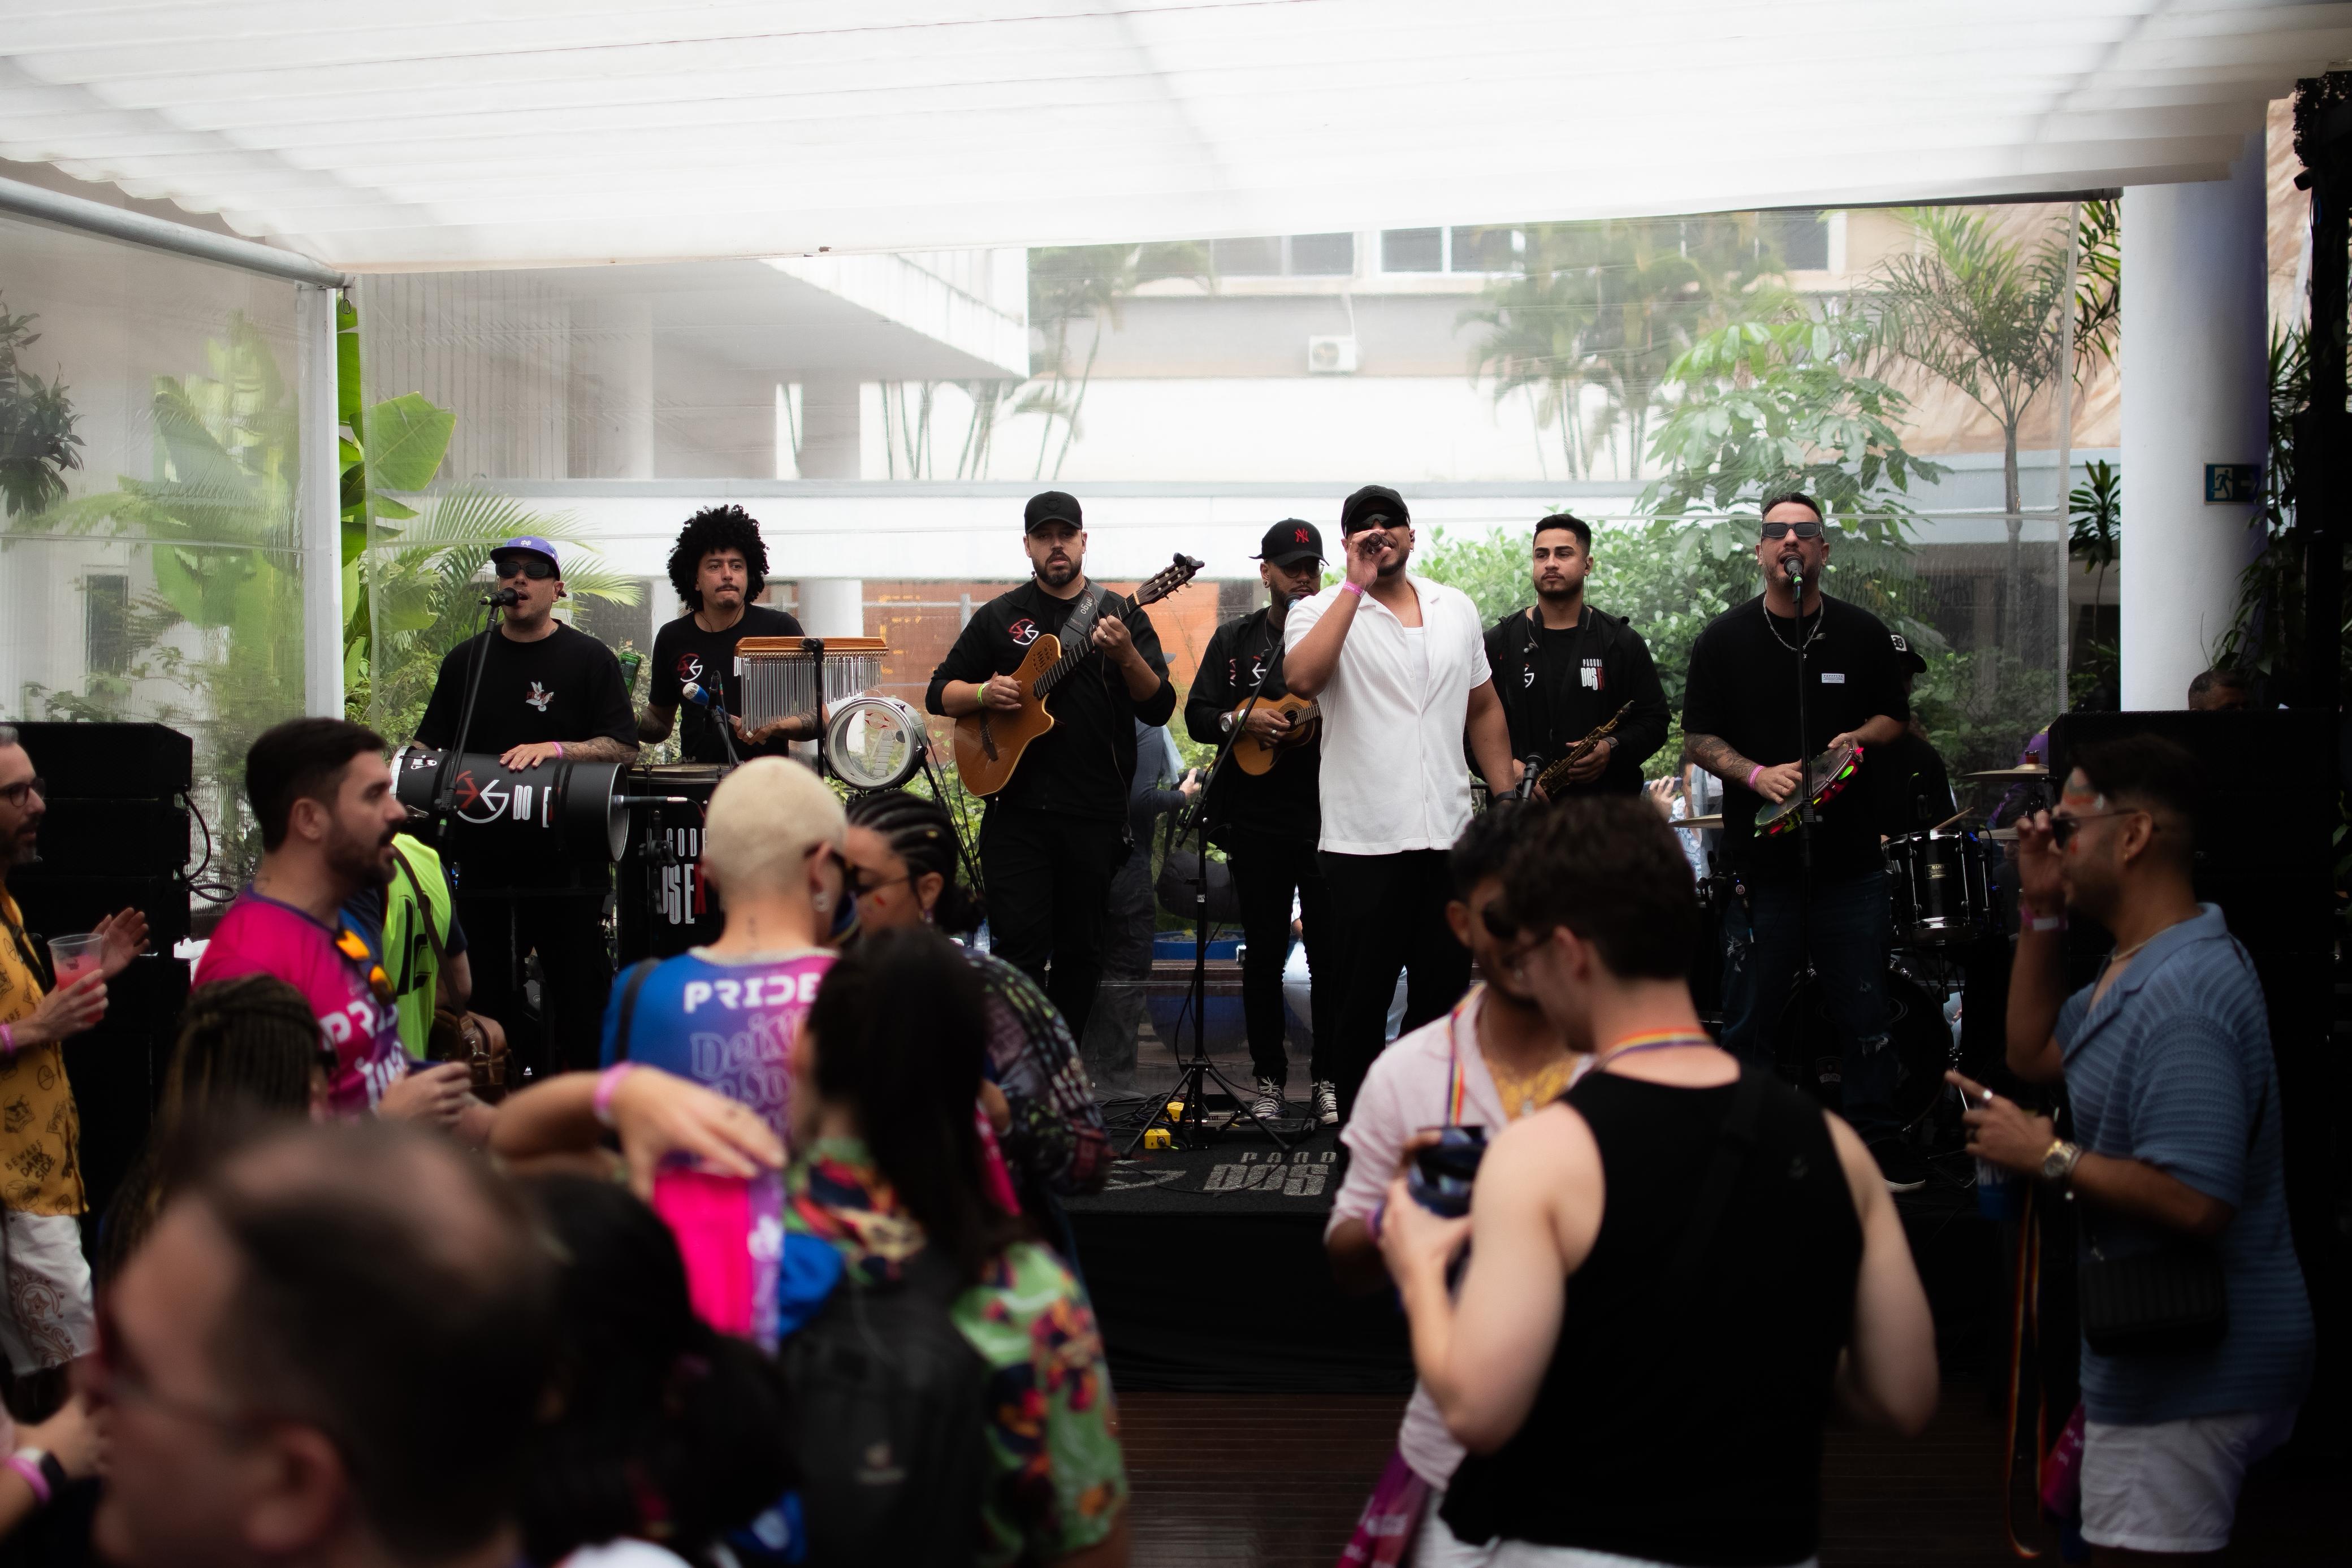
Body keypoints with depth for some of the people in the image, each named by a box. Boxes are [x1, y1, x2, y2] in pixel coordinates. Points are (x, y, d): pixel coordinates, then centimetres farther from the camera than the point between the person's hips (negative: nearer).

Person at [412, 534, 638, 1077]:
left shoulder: (589, 659, 1)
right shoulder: (467, 659, 13)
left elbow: (624, 748, -6)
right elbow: (431, 745, 17)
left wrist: (555, 750, -20)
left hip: (568, 860, -4)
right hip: (484, 855, 4)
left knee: (579, 996, 1)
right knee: (485, 996, 8)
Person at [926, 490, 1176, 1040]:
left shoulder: (1121, 615, 6)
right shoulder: (999, 617, 9)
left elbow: (1159, 709, -4)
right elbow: (939, 693, 13)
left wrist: (1126, 655, -23)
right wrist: (984, 693, -9)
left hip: (1095, 813, 0)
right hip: (1017, 807, 0)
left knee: (1080, 950, 8)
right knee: (1019, 948, -6)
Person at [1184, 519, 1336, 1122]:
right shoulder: (1236, 640, 10)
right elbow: (1197, 715, 7)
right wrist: (1241, 720, -11)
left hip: (1327, 816, -1)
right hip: (1257, 819, 1)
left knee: (1330, 953, 0)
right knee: (1263, 953, 6)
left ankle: (1327, 1076, 12)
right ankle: (1269, 1077, 16)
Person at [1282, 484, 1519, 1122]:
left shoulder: (1456, 609, 13)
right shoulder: (1321, 612, -1)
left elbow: (1483, 708, 20)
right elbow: (1302, 679, -23)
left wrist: (1508, 796, 13)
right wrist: (1356, 586, -20)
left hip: (1450, 832, 4)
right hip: (1365, 838, -4)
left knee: (1446, 988, 12)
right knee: (1363, 997, 4)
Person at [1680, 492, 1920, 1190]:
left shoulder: (1862, 633, 8)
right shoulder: (1724, 640, 3)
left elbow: (1895, 715, 16)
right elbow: (1698, 738, 3)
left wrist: (1861, 739, -6)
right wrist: (1756, 774, -14)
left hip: (1850, 856, 1)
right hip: (1760, 861, -1)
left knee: (1864, 1012, 5)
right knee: (1749, 1018, 4)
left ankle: (1875, 1137, 19)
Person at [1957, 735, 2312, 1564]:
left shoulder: (2179, 1001, -27)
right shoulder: (2141, 966, 8)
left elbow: (2197, 1204, -33)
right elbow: (2036, 1054, 18)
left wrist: (2050, 1157, -21)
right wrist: (2041, 910, 10)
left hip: (2187, 1375, -11)